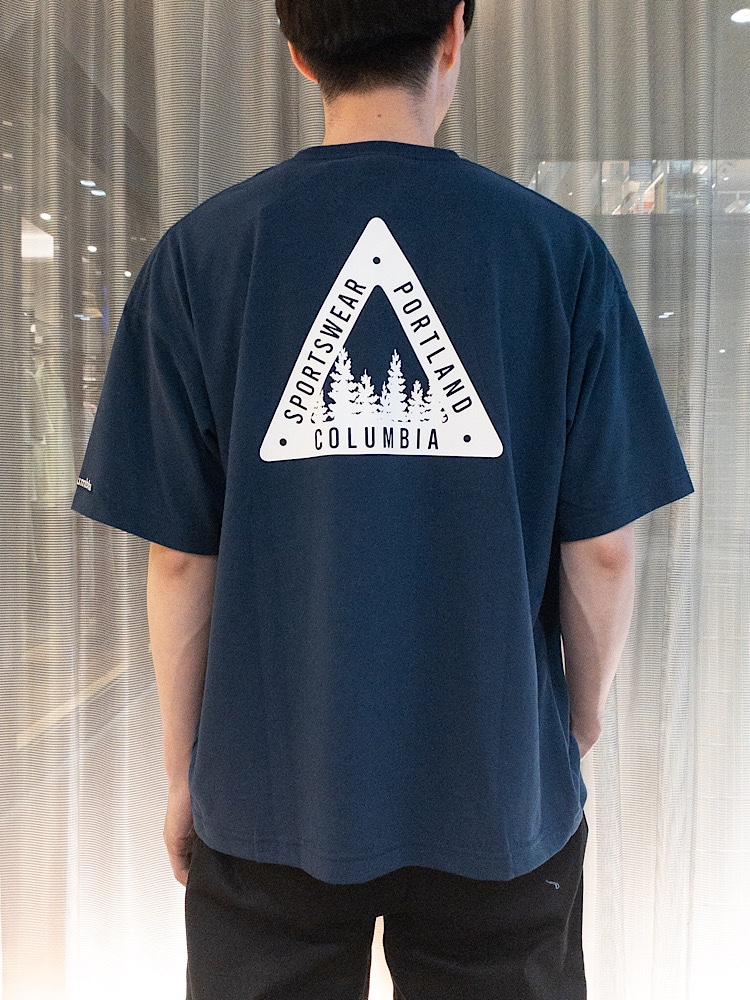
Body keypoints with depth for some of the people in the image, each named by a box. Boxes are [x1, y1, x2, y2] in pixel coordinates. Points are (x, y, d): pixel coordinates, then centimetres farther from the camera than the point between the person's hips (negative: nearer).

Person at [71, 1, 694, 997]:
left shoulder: (198, 253, -8)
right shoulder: (563, 250, -9)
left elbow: (181, 556, -7)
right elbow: (601, 550, -7)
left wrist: (183, 770, 7)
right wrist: (581, 721, 11)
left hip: (272, 798, 1)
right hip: (499, 798, 1)